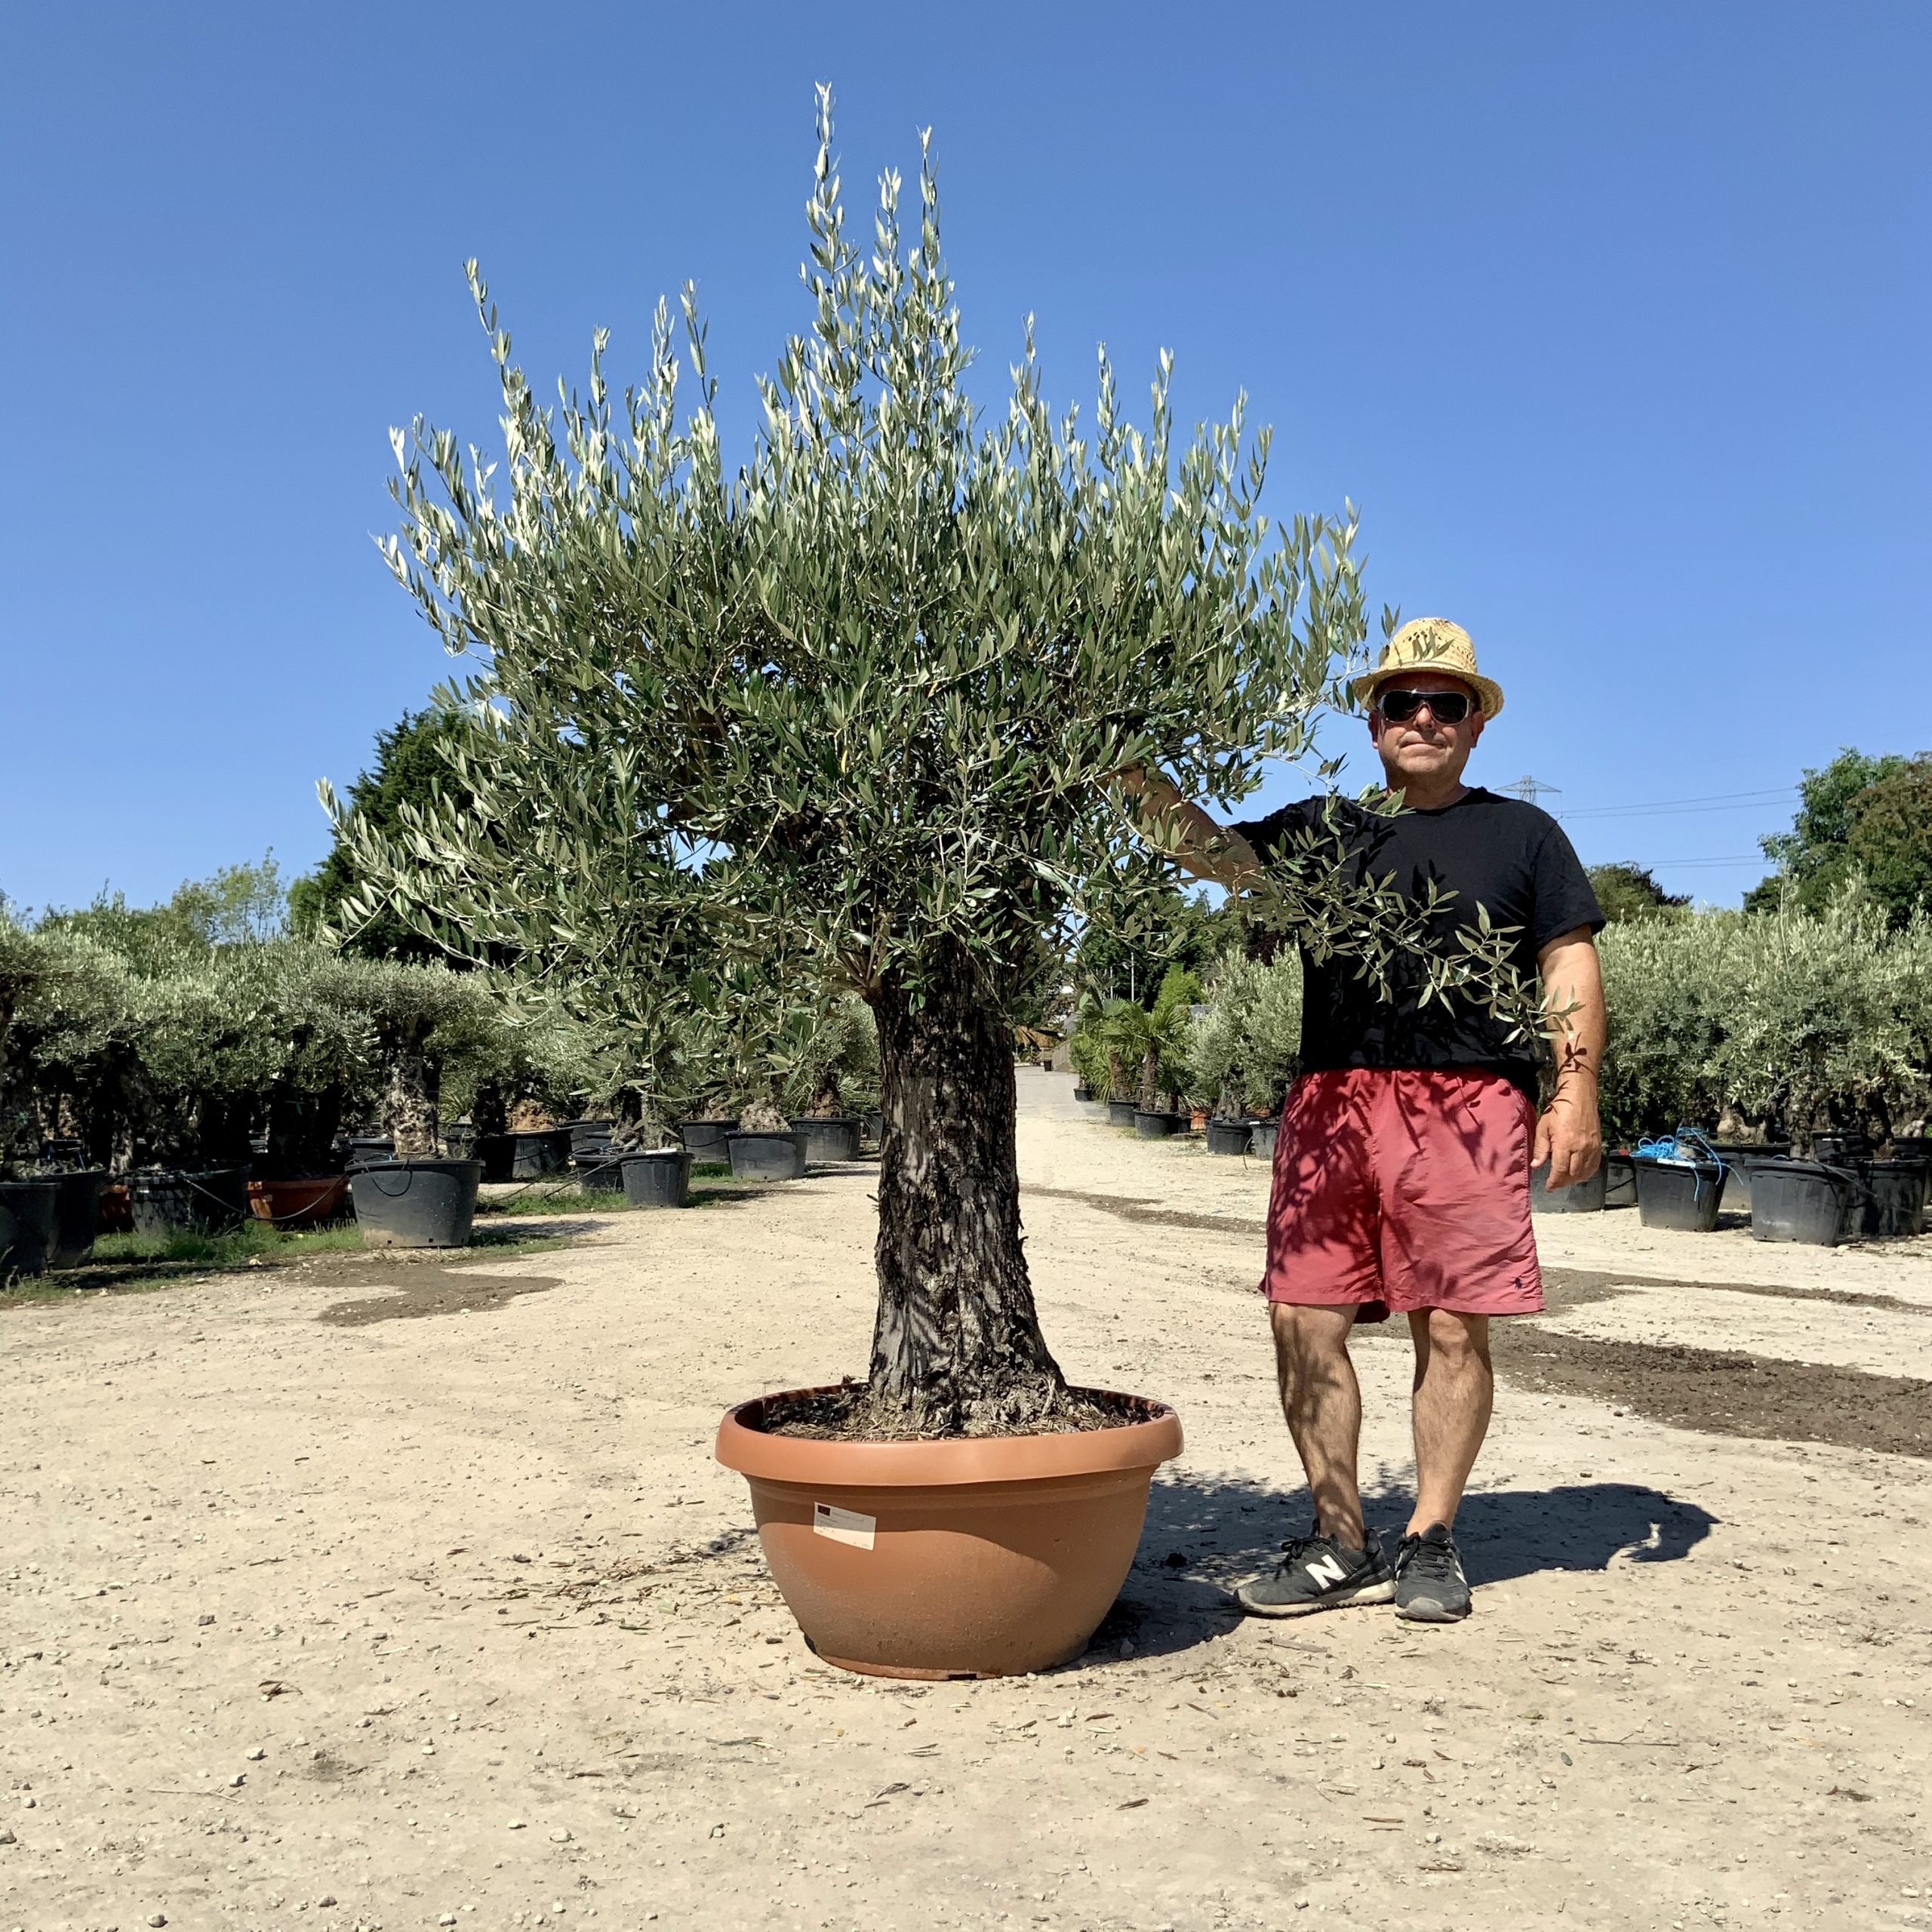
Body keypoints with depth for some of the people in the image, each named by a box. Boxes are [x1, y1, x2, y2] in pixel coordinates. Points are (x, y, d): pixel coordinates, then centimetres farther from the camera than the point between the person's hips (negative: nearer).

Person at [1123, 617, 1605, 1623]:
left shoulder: (1522, 833, 16)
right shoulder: (1321, 829, 19)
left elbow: (1571, 967, 10)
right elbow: (1212, 850, 6)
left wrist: (1576, 1092, -2)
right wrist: (1131, 767, -8)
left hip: (1469, 1105, -2)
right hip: (1331, 1104, 2)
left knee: (1452, 1330, 0)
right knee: (1306, 1320, -1)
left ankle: (1431, 1541, 16)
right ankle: (1341, 1543, 13)